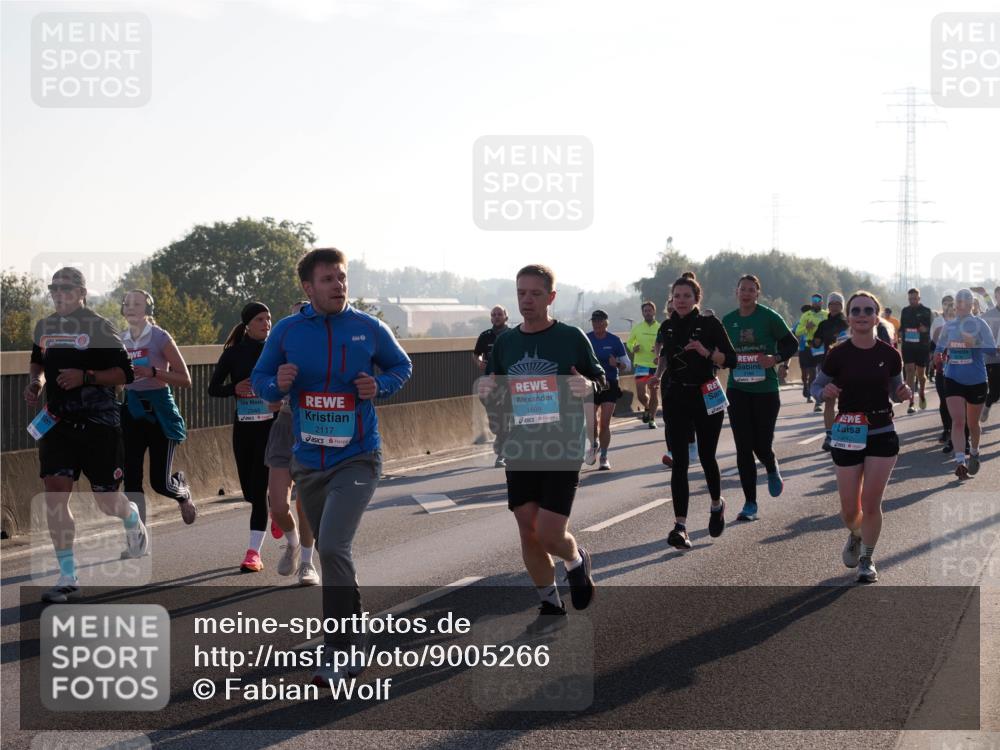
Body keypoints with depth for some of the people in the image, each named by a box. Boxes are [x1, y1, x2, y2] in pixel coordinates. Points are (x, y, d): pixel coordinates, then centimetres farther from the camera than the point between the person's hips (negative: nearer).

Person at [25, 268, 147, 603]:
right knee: (55, 492, -11)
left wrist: (85, 376, -21)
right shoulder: (44, 327, 10)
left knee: (107, 500, 4)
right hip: (57, 422, 4)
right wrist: (35, 382, 7)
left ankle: (132, 517, 43)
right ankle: (68, 578, -6)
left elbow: (125, 374, -9)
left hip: (99, 424, -4)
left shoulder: (100, 327, -6)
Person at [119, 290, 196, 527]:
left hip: (159, 411, -4)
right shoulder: (120, 340, 6)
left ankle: (183, 493, 35)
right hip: (132, 410, 4)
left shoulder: (160, 338, -7)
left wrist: (153, 372, -21)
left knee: (160, 482, -2)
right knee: (131, 479, -7)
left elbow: (185, 379, -8)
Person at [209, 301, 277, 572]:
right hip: (243, 426, 3)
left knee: (258, 487, -10)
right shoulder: (233, 353, 2)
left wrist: (283, 398, -16)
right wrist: (235, 389, -16)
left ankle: (254, 552, -9)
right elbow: (213, 388, 4)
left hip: (270, 426, -3)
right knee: (248, 489, 10)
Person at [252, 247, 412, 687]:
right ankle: (353, 634, 36)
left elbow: (401, 366, 11)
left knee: (333, 548, -19)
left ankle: (339, 654, -11)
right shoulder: (287, 331, -1)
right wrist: (277, 384, -15)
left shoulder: (370, 329, -4)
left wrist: (379, 385, -10)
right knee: (330, 552, 16)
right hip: (308, 462, 4)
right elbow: (258, 379, 8)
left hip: (357, 458, -4)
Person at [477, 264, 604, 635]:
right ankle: (550, 605, 22)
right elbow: (495, 394, 16)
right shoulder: (505, 343, 7)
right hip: (520, 449, 4)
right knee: (528, 532, 5)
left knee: (550, 534, -10)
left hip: (562, 450, -4)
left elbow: (600, 380, 5)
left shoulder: (571, 337, -3)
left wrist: (587, 386, -18)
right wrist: (487, 390, -8)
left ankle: (576, 561, 25)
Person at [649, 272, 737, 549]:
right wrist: (659, 373, 5)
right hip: (675, 399, 2)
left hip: (706, 397, -2)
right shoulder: (667, 327, 5)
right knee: (679, 461, -6)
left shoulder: (710, 324, -7)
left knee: (706, 456, 7)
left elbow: (730, 360, -8)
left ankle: (717, 504, 37)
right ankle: (680, 525, -11)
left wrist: (706, 352, -24)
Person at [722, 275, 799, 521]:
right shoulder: (728, 321, 5)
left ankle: (772, 471, 37)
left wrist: (775, 358, -16)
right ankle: (750, 504, 5)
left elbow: (792, 344, 0)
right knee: (744, 448, -2)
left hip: (766, 390, -2)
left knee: (762, 446, -1)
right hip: (737, 390, 2)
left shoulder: (769, 317, -5)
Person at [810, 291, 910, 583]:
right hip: (847, 437, 0)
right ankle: (855, 535, 39)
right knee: (850, 509, 4)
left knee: (871, 503, -3)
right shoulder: (838, 355, -8)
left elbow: (895, 392, 11)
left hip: (882, 435, 0)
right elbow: (816, 387, 2)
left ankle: (867, 559, 18)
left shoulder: (889, 355, -3)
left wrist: (902, 393, -11)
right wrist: (825, 392, -20)